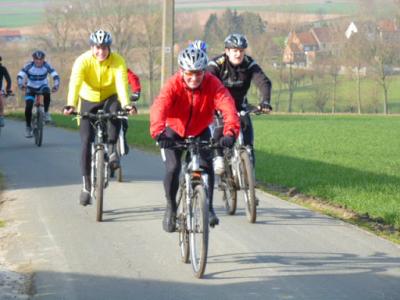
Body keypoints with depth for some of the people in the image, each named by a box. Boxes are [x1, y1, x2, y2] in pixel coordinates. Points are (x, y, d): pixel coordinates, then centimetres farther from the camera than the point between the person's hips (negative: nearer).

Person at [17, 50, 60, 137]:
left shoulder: (46, 66, -20)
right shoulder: (29, 66, -21)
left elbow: (55, 76, -25)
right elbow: (20, 76, -28)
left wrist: (56, 86, -42)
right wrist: (21, 85, -46)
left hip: (42, 86, 0)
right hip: (31, 88, 0)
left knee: (46, 92, -36)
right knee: (28, 107, -16)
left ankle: (46, 113, -17)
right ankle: (28, 127, 2)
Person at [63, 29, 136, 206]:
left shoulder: (118, 62, -20)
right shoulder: (83, 61, -22)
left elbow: (122, 84, -33)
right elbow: (75, 83, -35)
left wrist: (126, 104, -51)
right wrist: (70, 105, -52)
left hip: (109, 98, 0)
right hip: (88, 100, 0)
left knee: (115, 112, -36)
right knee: (86, 141, -7)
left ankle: (111, 149, -21)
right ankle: (86, 185, 2)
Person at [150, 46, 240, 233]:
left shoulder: (212, 84, -27)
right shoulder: (173, 85, -30)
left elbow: (228, 107, -40)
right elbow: (158, 107, -45)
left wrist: (230, 133, -59)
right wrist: (158, 133, -64)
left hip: (200, 131, 1)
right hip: (174, 130, -1)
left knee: (206, 164, -18)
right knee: (173, 168, -15)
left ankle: (208, 207, -1)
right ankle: (171, 208, 8)